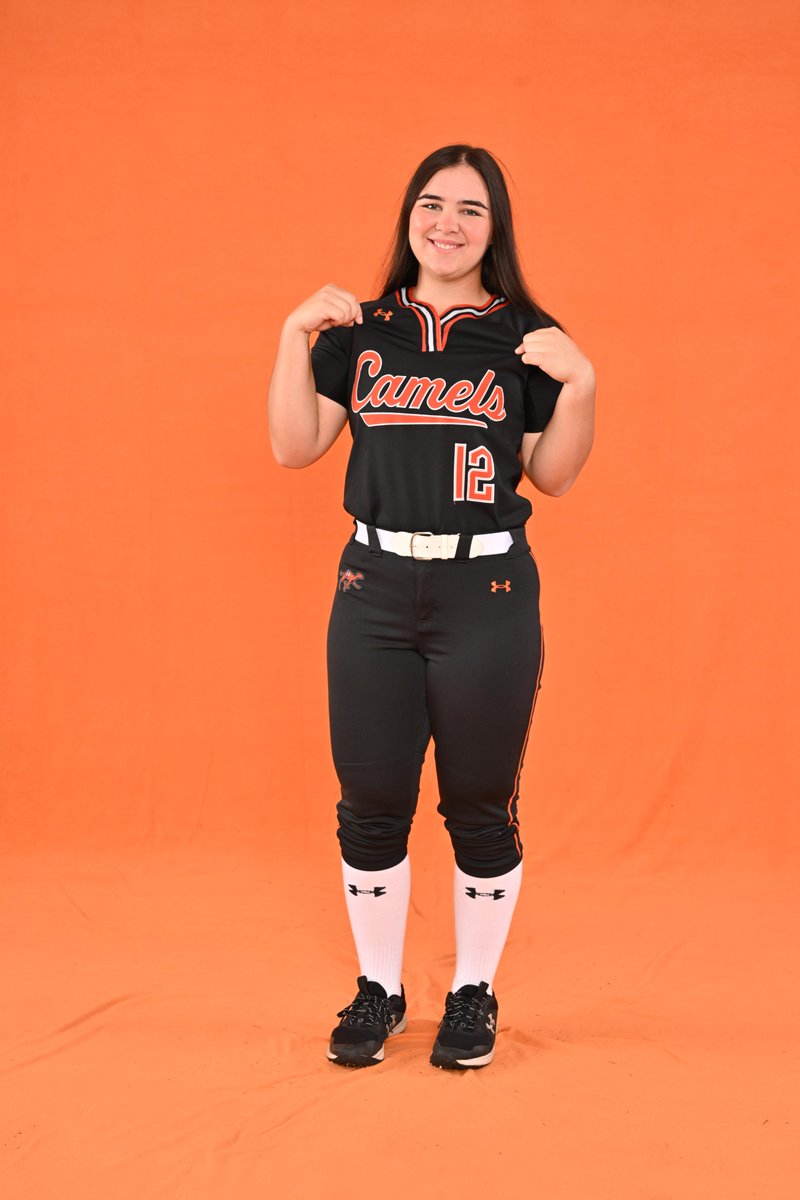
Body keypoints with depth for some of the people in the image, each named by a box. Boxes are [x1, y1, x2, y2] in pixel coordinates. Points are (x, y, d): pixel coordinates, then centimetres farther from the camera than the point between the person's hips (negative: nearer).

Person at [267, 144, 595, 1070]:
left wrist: (579, 383, -13)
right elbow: (294, 447, 3)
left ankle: (473, 994, 23)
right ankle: (377, 991, 25)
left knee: (480, 809, 6)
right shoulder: (361, 332, 8)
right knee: (370, 805, 7)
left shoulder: (525, 338, 2)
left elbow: (555, 475, 2)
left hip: (488, 595, -2)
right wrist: (295, 337, -5)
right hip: (375, 593, 2)